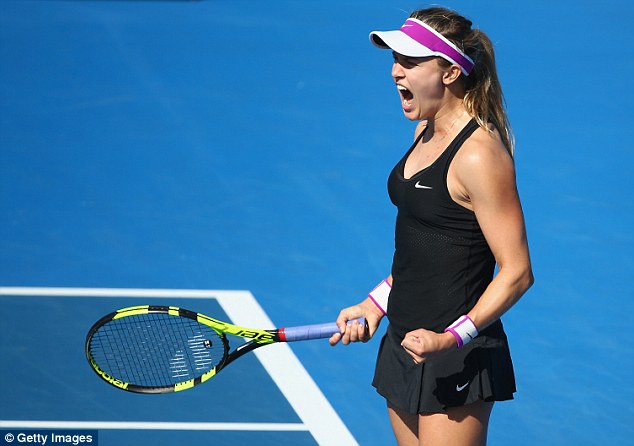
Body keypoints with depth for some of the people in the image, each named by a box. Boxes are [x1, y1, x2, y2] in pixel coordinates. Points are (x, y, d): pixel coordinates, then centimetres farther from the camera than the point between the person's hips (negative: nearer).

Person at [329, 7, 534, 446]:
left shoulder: (479, 154, -19)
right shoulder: (426, 133, 9)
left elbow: (516, 272, -19)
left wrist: (451, 338, -27)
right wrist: (376, 303, 13)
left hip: (456, 361, -9)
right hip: (406, 344, 9)